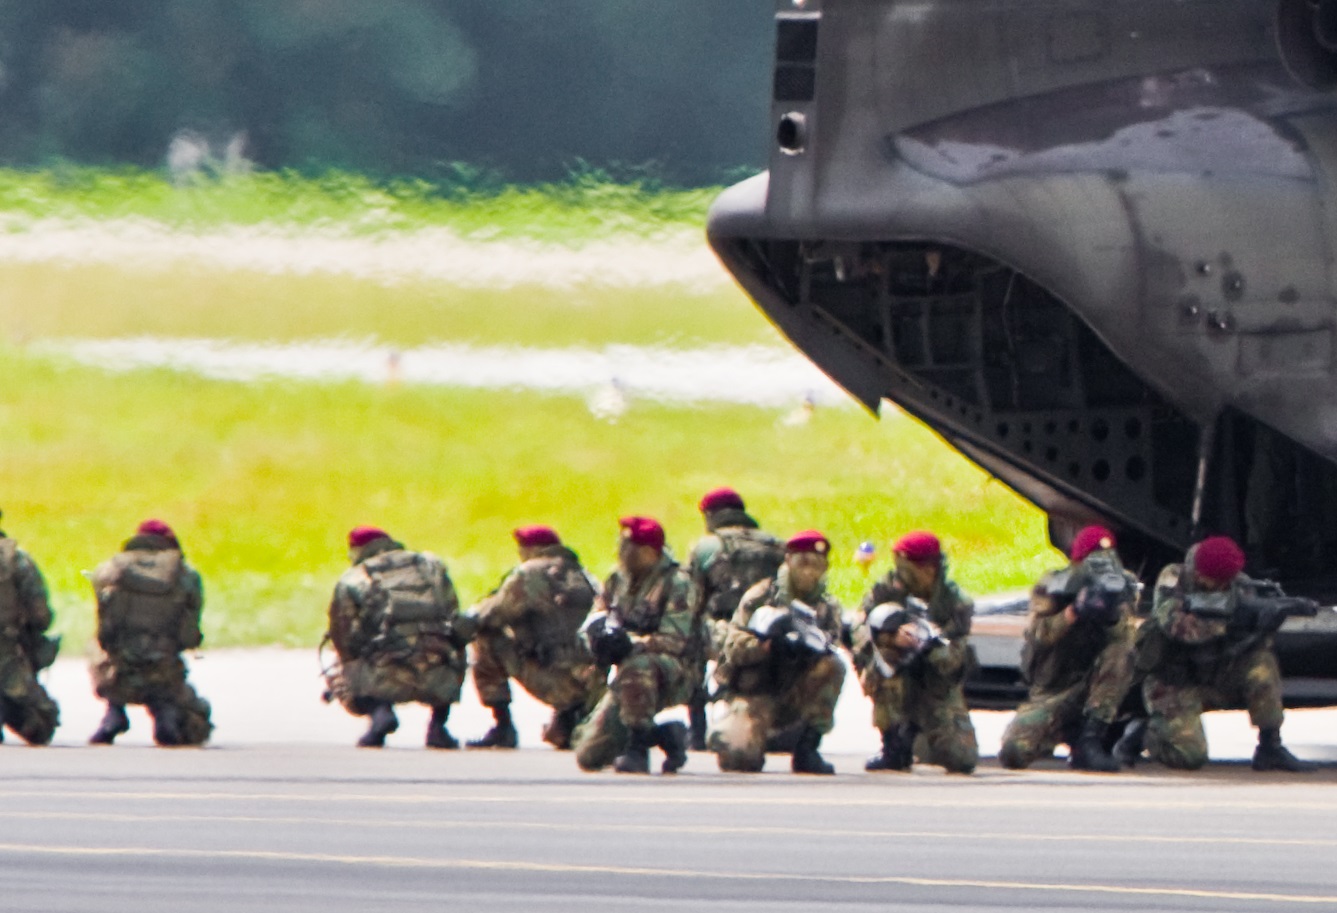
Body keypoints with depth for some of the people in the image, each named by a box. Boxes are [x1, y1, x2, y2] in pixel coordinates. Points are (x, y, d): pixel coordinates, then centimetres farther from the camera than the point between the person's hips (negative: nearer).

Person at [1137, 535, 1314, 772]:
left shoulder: (1240, 586, -5)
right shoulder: (1173, 580, -15)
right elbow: (1176, 623, -34)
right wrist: (1228, 618, -41)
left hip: (1216, 679, 4)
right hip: (1175, 684, -4)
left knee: (1262, 663, -23)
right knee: (1190, 756, -21)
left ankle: (1271, 748, -14)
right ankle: (1152, 729, 13)